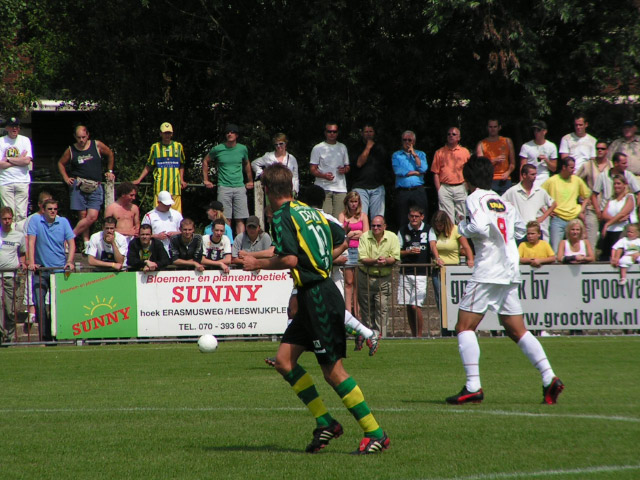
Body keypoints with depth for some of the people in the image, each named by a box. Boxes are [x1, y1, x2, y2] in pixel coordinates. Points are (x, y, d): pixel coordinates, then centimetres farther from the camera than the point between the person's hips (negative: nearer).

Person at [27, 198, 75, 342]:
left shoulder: (63, 222, 4)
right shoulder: (36, 221, 0)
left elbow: (71, 243, 3)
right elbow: (31, 242, -6)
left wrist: (69, 262, -12)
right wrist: (31, 263, -17)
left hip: (59, 269, 1)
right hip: (41, 269, -1)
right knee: (39, 304, -7)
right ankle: (45, 335, -1)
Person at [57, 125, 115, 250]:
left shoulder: (97, 145, 3)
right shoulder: (71, 150, 5)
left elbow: (110, 155, 21)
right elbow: (61, 163, 20)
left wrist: (110, 171, 19)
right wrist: (66, 178, 7)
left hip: (95, 188, 0)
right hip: (78, 187, 0)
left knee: (92, 216, -14)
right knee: (82, 216, -5)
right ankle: (86, 243, -3)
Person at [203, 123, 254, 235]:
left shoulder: (242, 149, 8)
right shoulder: (218, 149, 2)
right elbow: (205, 161, 17)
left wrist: (250, 181, 26)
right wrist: (206, 180, 14)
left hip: (240, 188, 2)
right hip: (224, 187, -2)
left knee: (240, 219, -3)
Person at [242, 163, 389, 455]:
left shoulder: (283, 216, -11)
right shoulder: (311, 211, 14)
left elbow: (289, 259, -22)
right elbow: (342, 239, 25)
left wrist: (258, 264, -7)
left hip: (318, 297, -9)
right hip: (311, 298, 9)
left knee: (333, 372, -5)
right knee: (283, 360, 9)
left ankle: (375, 434, -2)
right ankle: (325, 423, 8)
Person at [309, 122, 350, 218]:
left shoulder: (342, 147, 18)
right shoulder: (318, 148, 7)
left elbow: (348, 167, 24)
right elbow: (313, 169, 3)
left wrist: (345, 170, -1)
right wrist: (324, 175, -16)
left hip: (340, 188, 3)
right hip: (323, 188, -3)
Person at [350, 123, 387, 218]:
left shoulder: (380, 147, 16)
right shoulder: (357, 149, 7)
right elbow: (359, 163, -8)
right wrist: (368, 147, -5)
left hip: (377, 187, 3)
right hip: (360, 186, -2)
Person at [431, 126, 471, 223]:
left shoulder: (465, 152, 11)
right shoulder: (439, 152, 9)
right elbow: (436, 173, 6)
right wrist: (439, 190, -2)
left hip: (460, 187, 1)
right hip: (445, 188, -1)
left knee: (462, 218, 1)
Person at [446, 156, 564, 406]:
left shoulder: (475, 198, -5)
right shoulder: (502, 202, 18)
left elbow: (479, 227, -20)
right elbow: (519, 228, 26)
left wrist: (462, 226, -2)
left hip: (488, 272, -8)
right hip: (510, 272, 8)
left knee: (464, 327, -4)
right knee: (517, 330, 12)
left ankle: (473, 386, -15)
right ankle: (549, 378, 1)